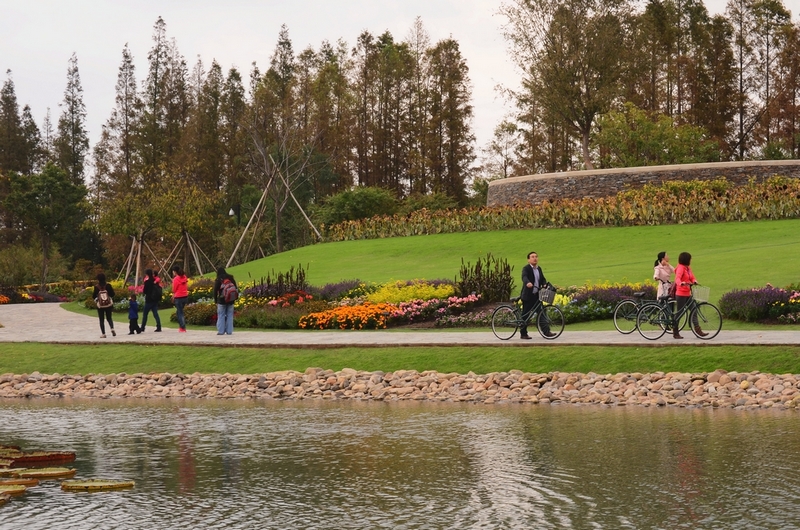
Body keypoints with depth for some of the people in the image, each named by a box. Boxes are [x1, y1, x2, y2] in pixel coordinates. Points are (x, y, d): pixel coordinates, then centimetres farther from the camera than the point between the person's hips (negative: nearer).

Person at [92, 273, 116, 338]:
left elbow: (94, 296, -7)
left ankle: (103, 333, 2)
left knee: (101, 320, 7)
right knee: (109, 318, 16)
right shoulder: (108, 285, -7)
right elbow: (112, 294, -4)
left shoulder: (96, 287, -11)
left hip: (100, 305, -2)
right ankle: (112, 329, -9)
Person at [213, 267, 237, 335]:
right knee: (229, 315, 7)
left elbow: (215, 291, -4)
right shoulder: (231, 278, 4)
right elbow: (236, 288, 7)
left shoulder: (218, 280, -5)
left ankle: (221, 331, -1)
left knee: (221, 316, 3)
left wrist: (216, 300, 6)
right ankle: (229, 331, 5)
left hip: (222, 301, -3)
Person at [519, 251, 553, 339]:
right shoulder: (526, 268, -10)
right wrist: (528, 283, -50)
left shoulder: (539, 269, 13)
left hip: (537, 295, 6)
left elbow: (542, 279, 10)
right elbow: (524, 277, -28)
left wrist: (545, 284, -13)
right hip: (528, 296, -6)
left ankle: (546, 331, -1)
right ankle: (523, 334, 8)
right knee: (526, 315, 0)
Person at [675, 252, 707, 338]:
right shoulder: (681, 268, -13)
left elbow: (692, 277, 9)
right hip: (681, 294, -9)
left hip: (688, 294, 9)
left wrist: (694, 281, -14)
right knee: (679, 313, -2)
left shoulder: (688, 268, 13)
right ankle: (675, 333, 7)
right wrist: (681, 283, -49)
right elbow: (677, 278, -28)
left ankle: (698, 330, 2)